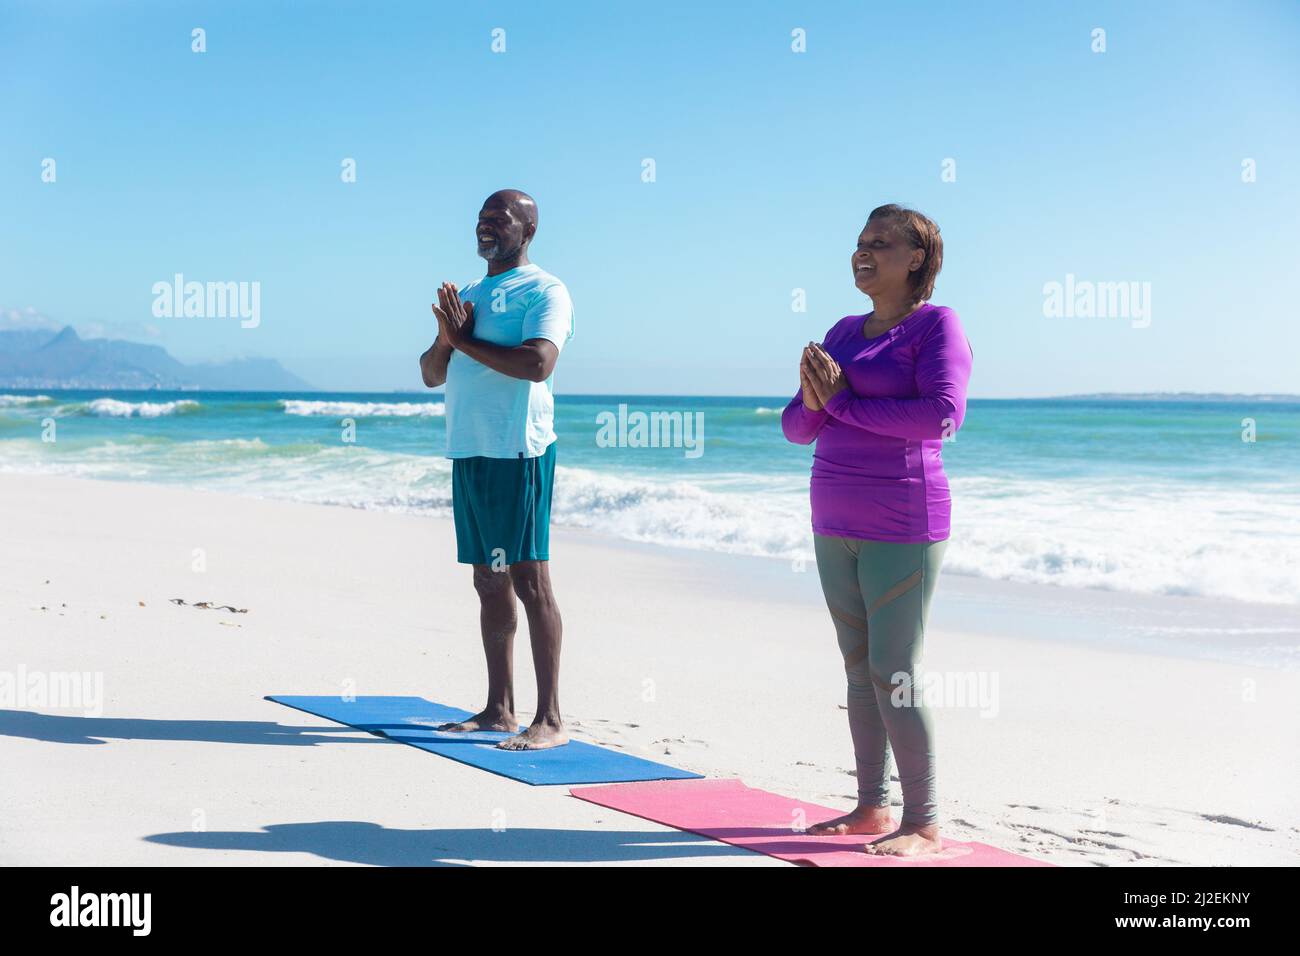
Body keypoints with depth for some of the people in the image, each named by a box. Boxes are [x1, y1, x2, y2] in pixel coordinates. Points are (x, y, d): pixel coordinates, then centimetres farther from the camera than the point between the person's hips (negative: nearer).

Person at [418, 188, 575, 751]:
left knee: (529, 581, -9)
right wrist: (447, 338, -1)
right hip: (468, 452, 8)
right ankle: (499, 709, 18)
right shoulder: (468, 296, 21)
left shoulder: (545, 292, -4)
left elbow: (538, 363, -20)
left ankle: (549, 720, -7)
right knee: (489, 583, 11)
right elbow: (431, 374, 20)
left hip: (518, 452, -8)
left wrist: (467, 341, -11)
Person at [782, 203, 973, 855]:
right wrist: (813, 399, -9)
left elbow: (941, 414, -22)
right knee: (859, 669, 10)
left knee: (893, 675, -8)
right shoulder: (844, 332, 14)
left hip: (902, 528, -7)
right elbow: (797, 427, 14)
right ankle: (872, 807, 19)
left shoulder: (937, 325, -7)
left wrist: (843, 401, -13)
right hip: (836, 525, 7)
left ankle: (924, 824, 1)